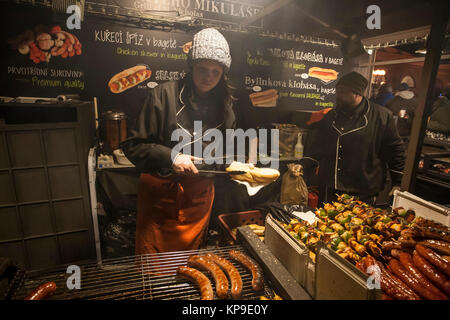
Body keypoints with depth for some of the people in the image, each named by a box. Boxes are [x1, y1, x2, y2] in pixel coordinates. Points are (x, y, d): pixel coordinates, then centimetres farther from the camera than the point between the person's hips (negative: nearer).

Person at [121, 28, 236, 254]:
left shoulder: (224, 104, 2)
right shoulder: (163, 95, -12)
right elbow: (133, 146, -10)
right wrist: (169, 157, -23)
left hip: (199, 195, 4)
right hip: (160, 193, -3)